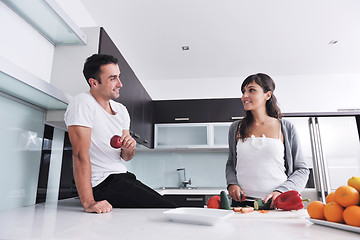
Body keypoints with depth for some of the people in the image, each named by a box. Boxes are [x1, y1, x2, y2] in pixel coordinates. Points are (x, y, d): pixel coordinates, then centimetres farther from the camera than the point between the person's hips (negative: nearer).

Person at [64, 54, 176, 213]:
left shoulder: (121, 109, 11)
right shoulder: (82, 103, -12)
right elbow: (80, 153, -22)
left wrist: (129, 148, -11)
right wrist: (88, 203, -29)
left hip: (124, 177, 8)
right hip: (103, 184, -8)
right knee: (169, 211, -14)